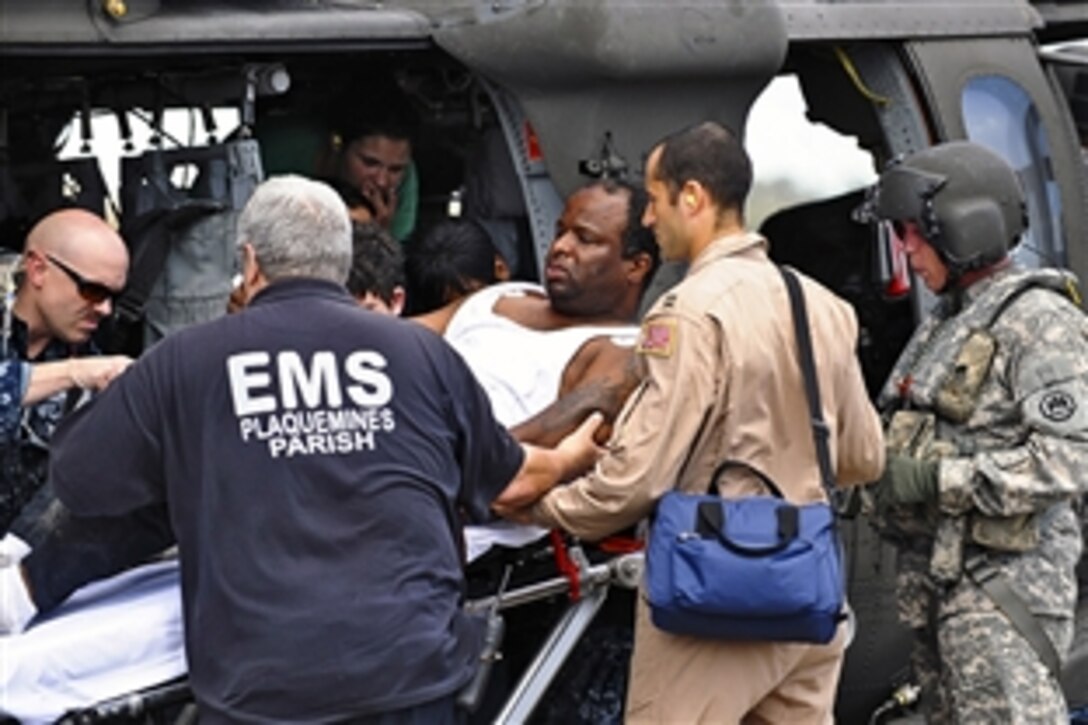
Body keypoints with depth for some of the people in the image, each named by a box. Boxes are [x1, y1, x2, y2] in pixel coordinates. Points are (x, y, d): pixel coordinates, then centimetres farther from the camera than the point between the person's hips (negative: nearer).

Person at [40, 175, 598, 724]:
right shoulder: (422, 351, 5)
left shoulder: (182, 362, -1)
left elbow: (76, 479, 8)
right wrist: (569, 458, 42)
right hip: (409, 667, 1)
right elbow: (508, 481, 19)